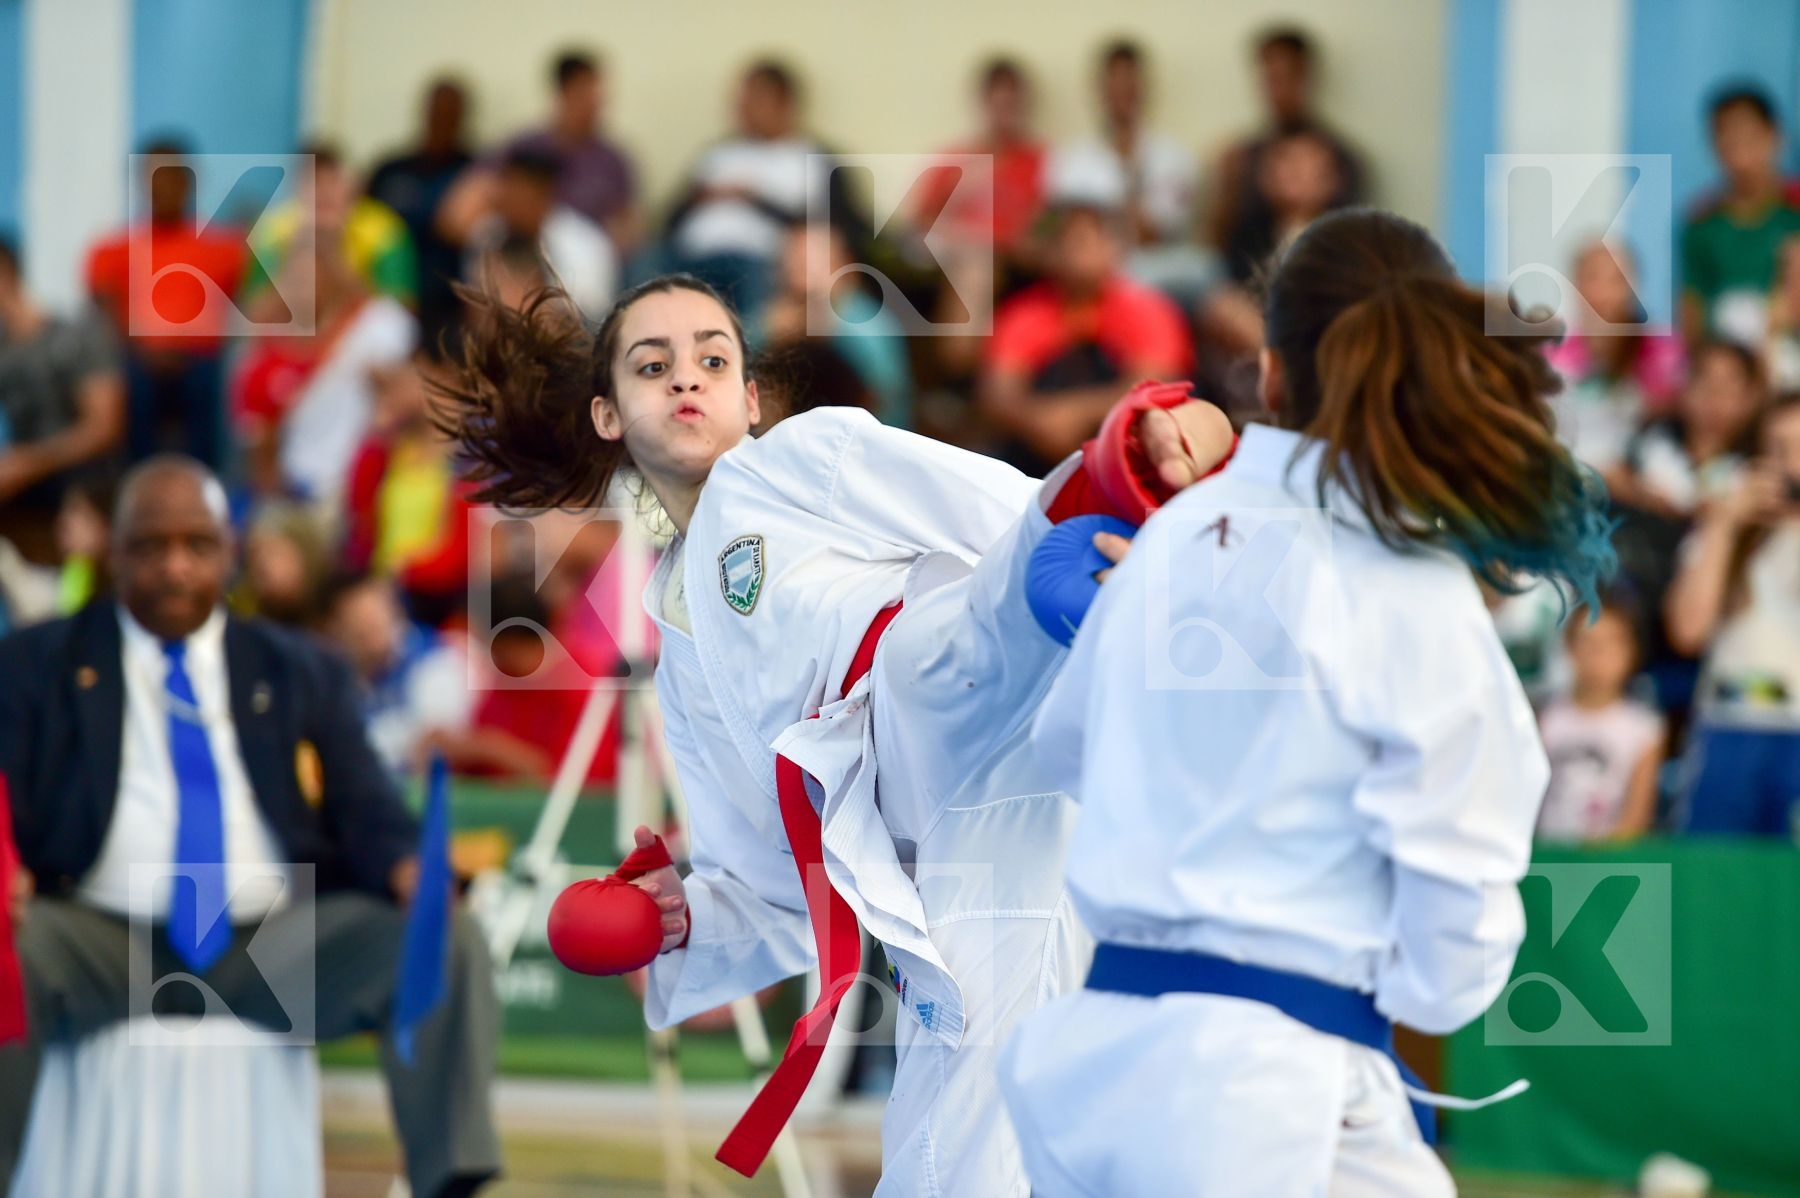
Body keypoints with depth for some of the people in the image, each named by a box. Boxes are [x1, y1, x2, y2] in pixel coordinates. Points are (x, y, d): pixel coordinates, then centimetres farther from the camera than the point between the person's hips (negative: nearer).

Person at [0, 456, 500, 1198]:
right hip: (102, 948, -2)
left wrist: (407, 871, -13)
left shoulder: (302, 675, 20)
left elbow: (368, 819, 12)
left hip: (273, 950, 2)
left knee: (448, 940, -22)